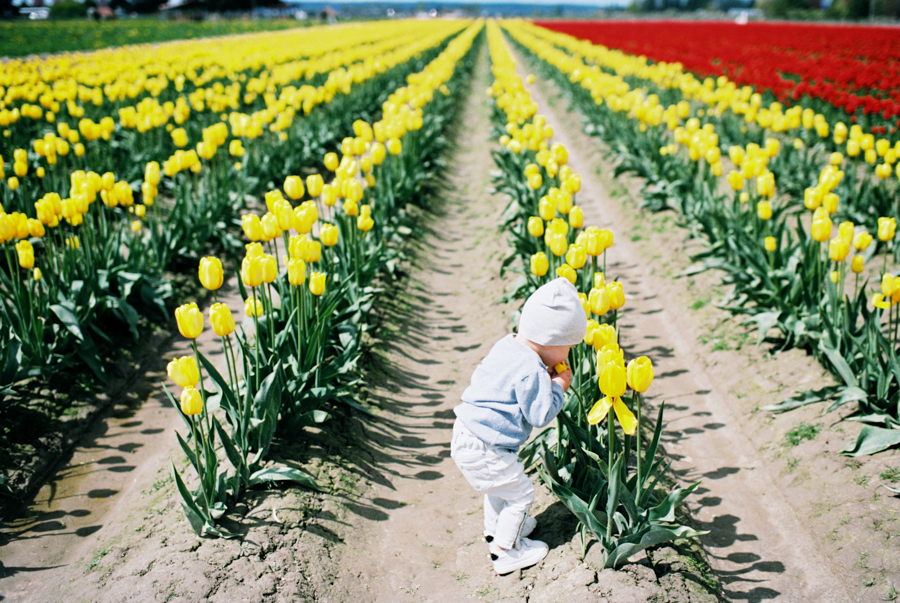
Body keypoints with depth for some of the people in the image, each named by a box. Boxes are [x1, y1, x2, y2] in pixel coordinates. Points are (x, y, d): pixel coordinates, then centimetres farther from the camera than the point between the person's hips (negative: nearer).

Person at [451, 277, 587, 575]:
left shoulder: (507, 346, 3)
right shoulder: (531, 371, -26)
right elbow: (540, 415, -20)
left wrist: (546, 378, 6)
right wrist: (558, 386, -8)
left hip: (465, 435, 10)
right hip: (484, 452, -10)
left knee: (500, 485, 31)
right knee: (520, 493, 8)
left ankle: (495, 528, 52)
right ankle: (506, 551, 23)